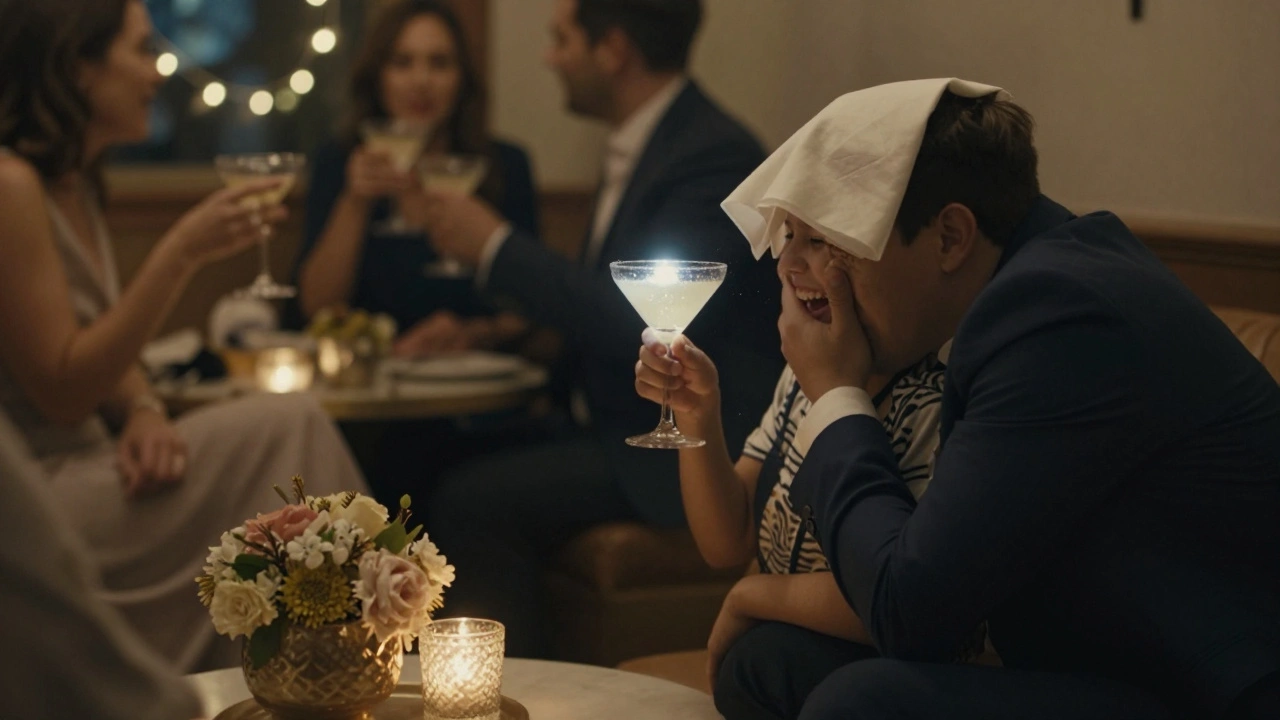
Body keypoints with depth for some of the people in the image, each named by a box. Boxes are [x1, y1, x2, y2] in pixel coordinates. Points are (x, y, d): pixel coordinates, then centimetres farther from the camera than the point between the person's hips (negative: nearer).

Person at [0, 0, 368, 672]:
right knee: (287, 429, -17)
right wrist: (182, 253, -21)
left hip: (83, 473, 8)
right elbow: (61, 391, -18)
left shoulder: (75, 186, 13)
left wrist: (144, 413, -8)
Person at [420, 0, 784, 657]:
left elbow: (643, 323, -24)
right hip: (621, 424, 10)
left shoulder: (714, 156, -16)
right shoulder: (642, 148, 14)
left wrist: (496, 247, -16)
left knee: (472, 501, -22)